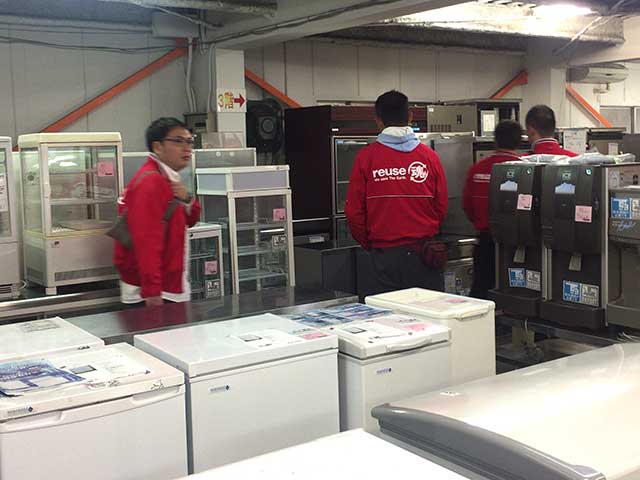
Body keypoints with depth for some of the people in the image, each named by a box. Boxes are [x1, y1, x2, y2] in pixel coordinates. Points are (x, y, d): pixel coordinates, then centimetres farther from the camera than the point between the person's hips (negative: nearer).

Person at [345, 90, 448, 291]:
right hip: (423, 252, 1)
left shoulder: (366, 157, -4)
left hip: (384, 252, -1)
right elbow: (442, 206, 4)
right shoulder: (429, 156, 0)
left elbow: (354, 211, -3)